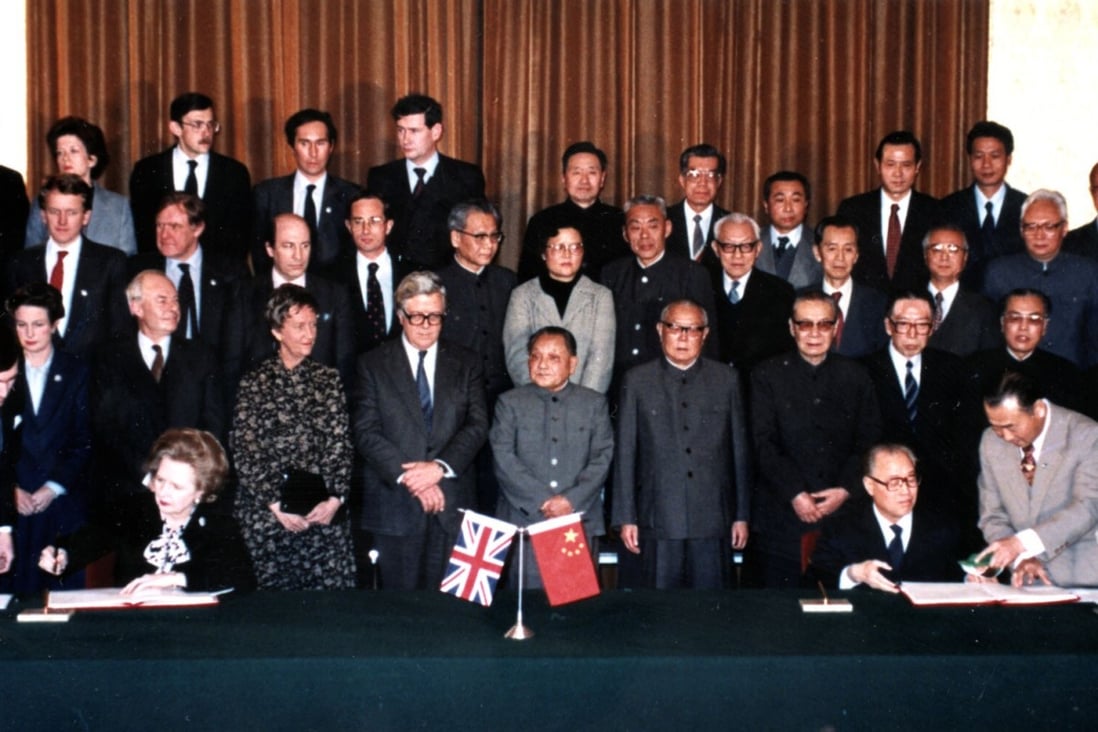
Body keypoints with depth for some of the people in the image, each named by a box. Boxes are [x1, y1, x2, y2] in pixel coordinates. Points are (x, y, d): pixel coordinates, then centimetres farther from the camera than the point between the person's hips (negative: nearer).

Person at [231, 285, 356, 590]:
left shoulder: (328, 379, 11)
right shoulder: (254, 382, 4)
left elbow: (340, 443, 6)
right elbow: (245, 450, 0)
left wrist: (335, 498, -7)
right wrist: (275, 505, -8)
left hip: (324, 513, 2)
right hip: (266, 515, -2)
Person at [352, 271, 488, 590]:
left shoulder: (467, 363, 11)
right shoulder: (373, 364, 6)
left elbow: (478, 424, 2)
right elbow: (366, 432, -2)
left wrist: (441, 466, -13)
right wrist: (407, 477, -13)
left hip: (452, 505, 1)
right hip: (394, 508, -1)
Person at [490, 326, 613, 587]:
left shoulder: (594, 403, 12)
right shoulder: (509, 402, 9)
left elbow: (602, 458, 3)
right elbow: (504, 459, -1)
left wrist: (572, 500, -11)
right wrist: (541, 501, -12)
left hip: (581, 522, 1)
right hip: (523, 520, -1)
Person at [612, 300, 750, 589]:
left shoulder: (726, 379, 9)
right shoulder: (637, 380, 6)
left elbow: (740, 449, 9)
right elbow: (625, 451, 4)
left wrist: (742, 515, 7)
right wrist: (625, 518, 1)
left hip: (713, 522, 1)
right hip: (659, 521, -1)